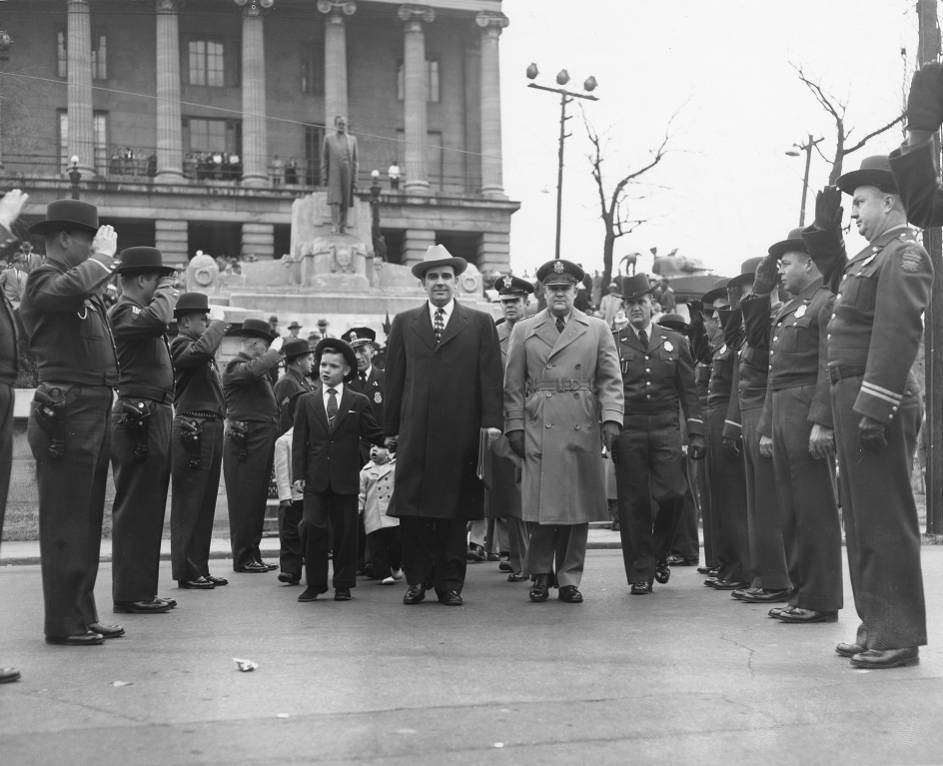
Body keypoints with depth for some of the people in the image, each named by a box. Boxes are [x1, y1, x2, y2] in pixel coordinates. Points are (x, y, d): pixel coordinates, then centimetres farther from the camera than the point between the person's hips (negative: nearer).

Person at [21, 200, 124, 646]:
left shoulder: (87, 288, 17)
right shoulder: (44, 279, -10)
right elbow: (71, 288, -31)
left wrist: (105, 261, 12)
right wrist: (103, 256, -16)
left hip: (94, 413, 10)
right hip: (67, 413, -10)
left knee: (87, 521, 15)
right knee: (65, 523, -4)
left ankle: (82, 615, 23)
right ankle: (63, 623, 3)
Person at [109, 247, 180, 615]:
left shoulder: (138, 310, 19)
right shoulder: (123, 311, -12)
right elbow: (156, 320, -30)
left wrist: (166, 294, 13)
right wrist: (167, 292, -13)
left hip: (155, 418, 10)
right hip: (138, 417, -10)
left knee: (149, 508, 14)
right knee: (135, 508, -6)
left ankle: (142, 589, 21)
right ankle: (130, 593, -1)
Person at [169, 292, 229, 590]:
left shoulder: (197, 344, 21)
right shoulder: (181, 344, -8)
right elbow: (201, 350, -28)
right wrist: (217, 325, -15)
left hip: (211, 429, 10)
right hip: (193, 429, -10)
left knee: (205, 502, 12)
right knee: (188, 501, -5)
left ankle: (200, 568, 18)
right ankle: (186, 571, -1)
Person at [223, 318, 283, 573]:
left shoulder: (262, 372, 21)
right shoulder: (235, 367, -8)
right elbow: (255, 369, -30)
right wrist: (276, 350, -15)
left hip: (263, 442, 9)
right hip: (244, 443, -9)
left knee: (257, 500, 11)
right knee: (244, 501, -4)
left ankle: (253, 555, 17)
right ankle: (243, 558, 2)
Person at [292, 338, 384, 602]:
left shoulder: (359, 402, 7)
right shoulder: (307, 402, 10)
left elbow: (374, 434, 5)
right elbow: (299, 441, 8)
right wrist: (298, 474, -1)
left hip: (346, 479, -1)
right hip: (315, 478, 1)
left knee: (345, 531, 3)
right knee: (312, 528, -6)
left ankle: (343, 585, 13)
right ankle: (315, 584, 6)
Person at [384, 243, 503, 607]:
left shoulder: (480, 323, 8)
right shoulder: (404, 323, 12)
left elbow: (490, 377, 3)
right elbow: (394, 379, 10)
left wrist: (491, 422, -6)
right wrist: (391, 428, 6)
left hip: (460, 433, -1)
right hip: (415, 432, 1)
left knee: (455, 512, 3)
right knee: (412, 511, 1)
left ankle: (450, 583, 12)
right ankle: (417, 580, 11)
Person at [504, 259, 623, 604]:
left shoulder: (598, 329, 11)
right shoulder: (523, 331, 11)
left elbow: (610, 380, 6)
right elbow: (513, 385, 9)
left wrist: (611, 418, -7)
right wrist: (515, 426, 1)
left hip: (583, 430, 1)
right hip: (539, 430, 0)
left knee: (578, 506, 2)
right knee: (542, 508, -3)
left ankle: (570, 579, 12)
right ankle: (541, 575, 12)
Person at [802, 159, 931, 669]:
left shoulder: (905, 255, -12)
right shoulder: (873, 254, 17)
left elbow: (897, 335, -21)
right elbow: (835, 274, 38)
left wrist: (875, 408, -26)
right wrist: (824, 229, 23)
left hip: (876, 400, -10)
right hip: (852, 397, 10)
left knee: (885, 519, -5)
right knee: (860, 517, 14)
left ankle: (898, 637, 2)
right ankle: (875, 627, 23)